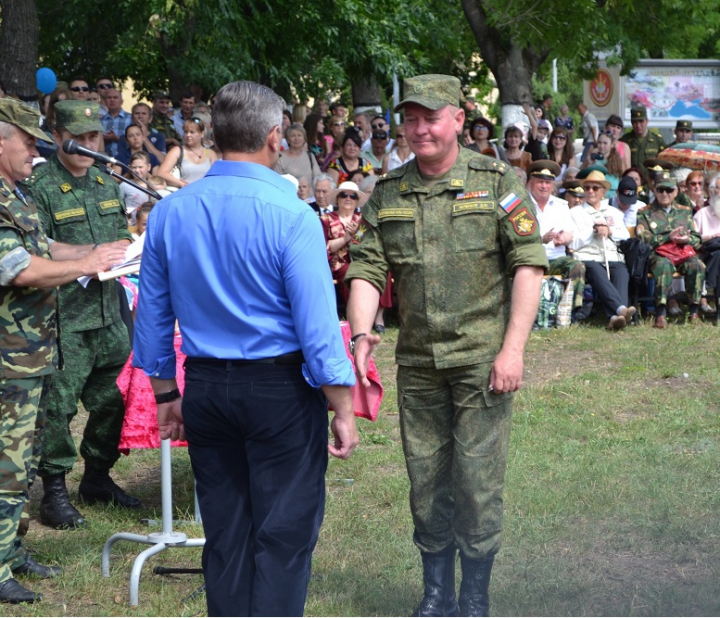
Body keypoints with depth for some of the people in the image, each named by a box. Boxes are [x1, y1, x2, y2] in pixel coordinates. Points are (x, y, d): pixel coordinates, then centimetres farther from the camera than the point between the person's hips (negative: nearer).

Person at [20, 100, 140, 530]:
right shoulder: (40, 186, -9)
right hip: (64, 318, -7)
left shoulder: (108, 183, 15)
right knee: (58, 406, -3)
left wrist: (125, 248, 2)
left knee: (110, 401, 14)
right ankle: (55, 492, 8)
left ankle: (98, 478, 30)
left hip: (107, 312, 7)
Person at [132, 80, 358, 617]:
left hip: (205, 387, 5)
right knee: (284, 532, 3)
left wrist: (166, 395, 18)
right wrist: (343, 410, -9)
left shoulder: (168, 213, 1)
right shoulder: (291, 215, -15)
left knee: (225, 531, 15)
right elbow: (317, 322, -16)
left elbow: (154, 315, 8)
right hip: (280, 389, -5)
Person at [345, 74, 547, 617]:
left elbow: (529, 266, -6)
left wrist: (513, 349, -13)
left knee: (477, 481, -1)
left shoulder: (497, 182, -3)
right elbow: (367, 268, 6)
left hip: (482, 361, -4)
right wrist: (361, 332, -13)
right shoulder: (387, 194, 8)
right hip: (417, 364, 4)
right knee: (426, 481, 11)